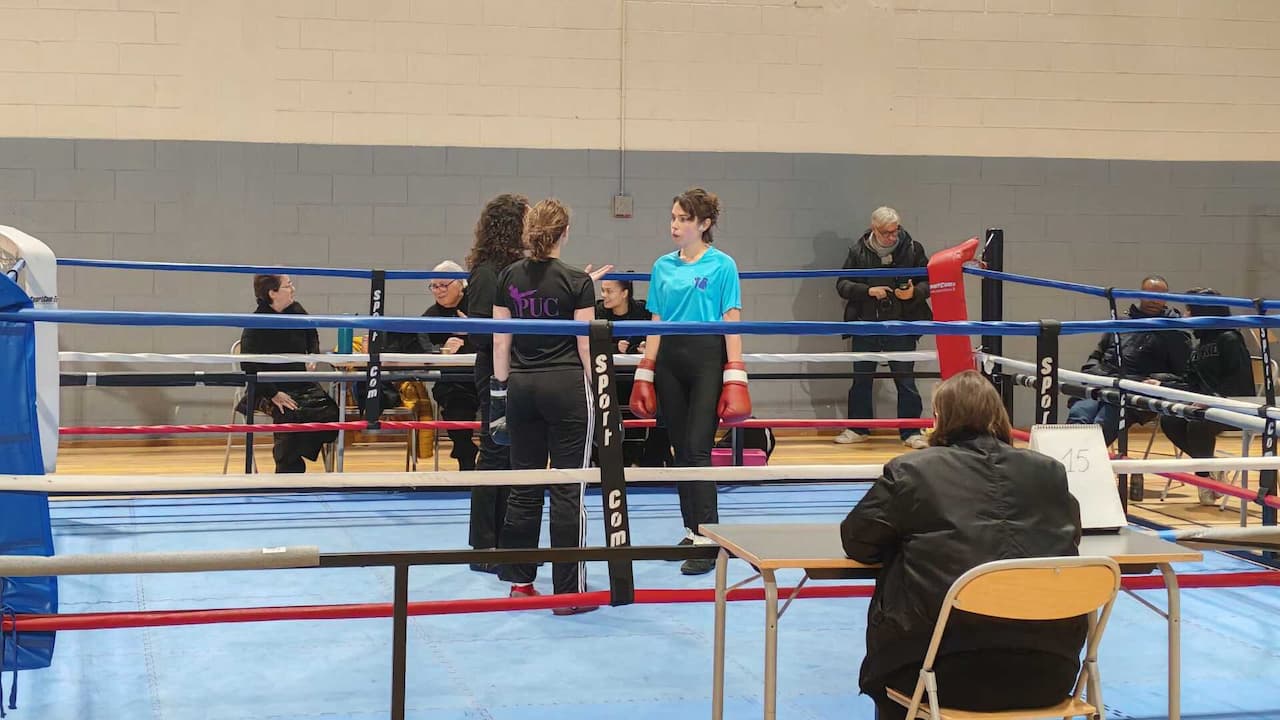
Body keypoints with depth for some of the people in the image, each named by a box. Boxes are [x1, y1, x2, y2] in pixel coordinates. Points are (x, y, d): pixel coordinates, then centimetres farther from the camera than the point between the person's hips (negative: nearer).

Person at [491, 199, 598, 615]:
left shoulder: (509, 278, 4)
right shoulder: (577, 282, -9)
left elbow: (500, 341, 7)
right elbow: (586, 347, -8)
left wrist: (500, 388, 14)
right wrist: (599, 394, -1)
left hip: (522, 386, 5)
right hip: (567, 386, -5)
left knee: (524, 485, 12)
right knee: (568, 490, -1)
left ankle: (520, 582, 18)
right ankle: (569, 591, 1)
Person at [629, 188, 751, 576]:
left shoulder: (722, 265, -3)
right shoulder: (663, 266, 10)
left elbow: (732, 322, -5)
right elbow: (657, 322, 13)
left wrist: (735, 375, -11)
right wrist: (646, 372, 9)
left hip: (708, 358, -5)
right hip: (670, 359, 5)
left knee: (698, 449, -11)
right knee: (681, 450, 9)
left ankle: (707, 540, -9)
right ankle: (691, 532, 18)